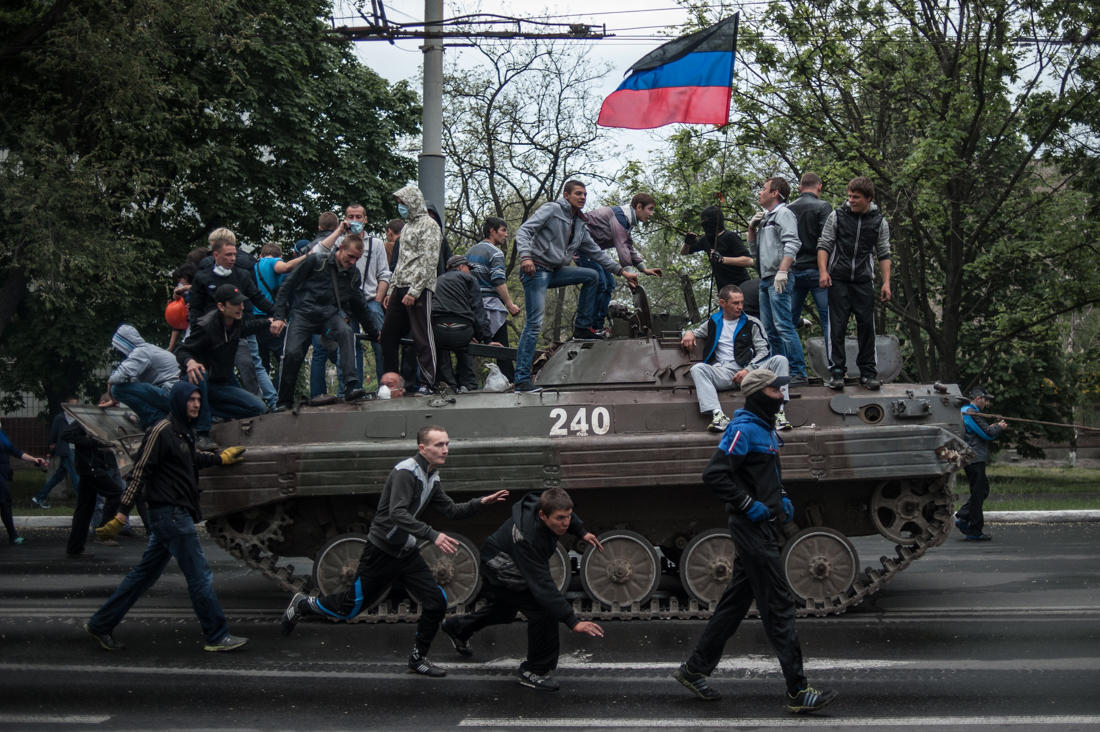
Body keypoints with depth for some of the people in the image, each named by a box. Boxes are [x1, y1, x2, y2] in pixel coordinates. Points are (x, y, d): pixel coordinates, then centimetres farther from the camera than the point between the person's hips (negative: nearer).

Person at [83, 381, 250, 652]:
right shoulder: (162, 431, -13)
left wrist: (221, 458, 44)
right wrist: (122, 514, -18)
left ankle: (101, 624, 18)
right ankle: (217, 637, 2)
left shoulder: (184, 431, 15)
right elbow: (140, 471, -16)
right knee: (199, 575, -5)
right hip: (170, 514, -10)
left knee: (145, 573, 12)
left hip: (177, 514, 10)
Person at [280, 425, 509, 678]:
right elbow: (397, 514, -34)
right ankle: (303, 605, 29)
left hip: (407, 553, 8)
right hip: (381, 551, -8)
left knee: (436, 602, -2)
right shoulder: (406, 472, -22)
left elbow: (451, 510, 11)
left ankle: (418, 658, 14)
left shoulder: (431, 477, 7)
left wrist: (481, 502, -5)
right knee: (351, 607, 4)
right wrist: (433, 535, -41)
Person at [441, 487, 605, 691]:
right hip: (501, 572, -9)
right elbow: (542, 586, -47)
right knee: (543, 611, -20)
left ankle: (457, 628, 56)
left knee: (504, 611, 30)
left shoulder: (543, 506, -23)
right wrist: (573, 621, -50)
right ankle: (535, 671, -3)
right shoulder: (526, 538, -45)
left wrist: (581, 532, -1)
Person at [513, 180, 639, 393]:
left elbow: (596, 252, 23)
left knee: (592, 276, 6)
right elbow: (524, 230, -13)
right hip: (536, 270, -8)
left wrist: (622, 272, 20)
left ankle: (582, 327, 11)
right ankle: (522, 379, -17)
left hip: (555, 271, 8)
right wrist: (525, 256, -29)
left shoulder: (580, 225, 19)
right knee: (535, 323, -15)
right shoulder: (552, 209, -3)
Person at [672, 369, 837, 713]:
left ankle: (695, 669, 24)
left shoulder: (766, 429, 16)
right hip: (751, 528, -10)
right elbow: (713, 474, -22)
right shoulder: (743, 430, -15)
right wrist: (749, 506, -20)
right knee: (779, 606, -8)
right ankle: (797, 691, -6)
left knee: (735, 601, 15)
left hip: (764, 527, 10)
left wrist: (782, 498, 13)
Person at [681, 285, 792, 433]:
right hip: (723, 371, 0)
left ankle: (779, 412, -30)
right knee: (697, 368, -29)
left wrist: (748, 369, -11)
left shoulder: (752, 323, 14)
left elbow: (763, 351, 6)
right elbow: (695, 332, 34)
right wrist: (689, 333, 7)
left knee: (779, 360, -24)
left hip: (750, 369, 0)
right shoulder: (713, 322, 20)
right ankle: (718, 415, -44)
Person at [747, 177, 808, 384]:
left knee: (783, 325, -15)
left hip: (778, 280, -10)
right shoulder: (765, 218, 23)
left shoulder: (783, 213, -4)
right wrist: (752, 228, 13)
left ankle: (798, 372, -16)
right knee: (769, 329, 9)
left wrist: (782, 271, -26)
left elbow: (791, 244, -16)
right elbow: (754, 251, 28)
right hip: (765, 280, 10)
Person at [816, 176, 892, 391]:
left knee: (867, 326, 0)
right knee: (836, 327, -4)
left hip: (864, 282, 1)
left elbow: (883, 254, 10)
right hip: (838, 280, -1)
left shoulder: (879, 222, 7)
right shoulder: (837, 216, 3)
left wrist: (886, 282, 1)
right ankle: (836, 372, 1)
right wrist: (823, 271, -9)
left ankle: (868, 373, 6)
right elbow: (824, 245, 4)